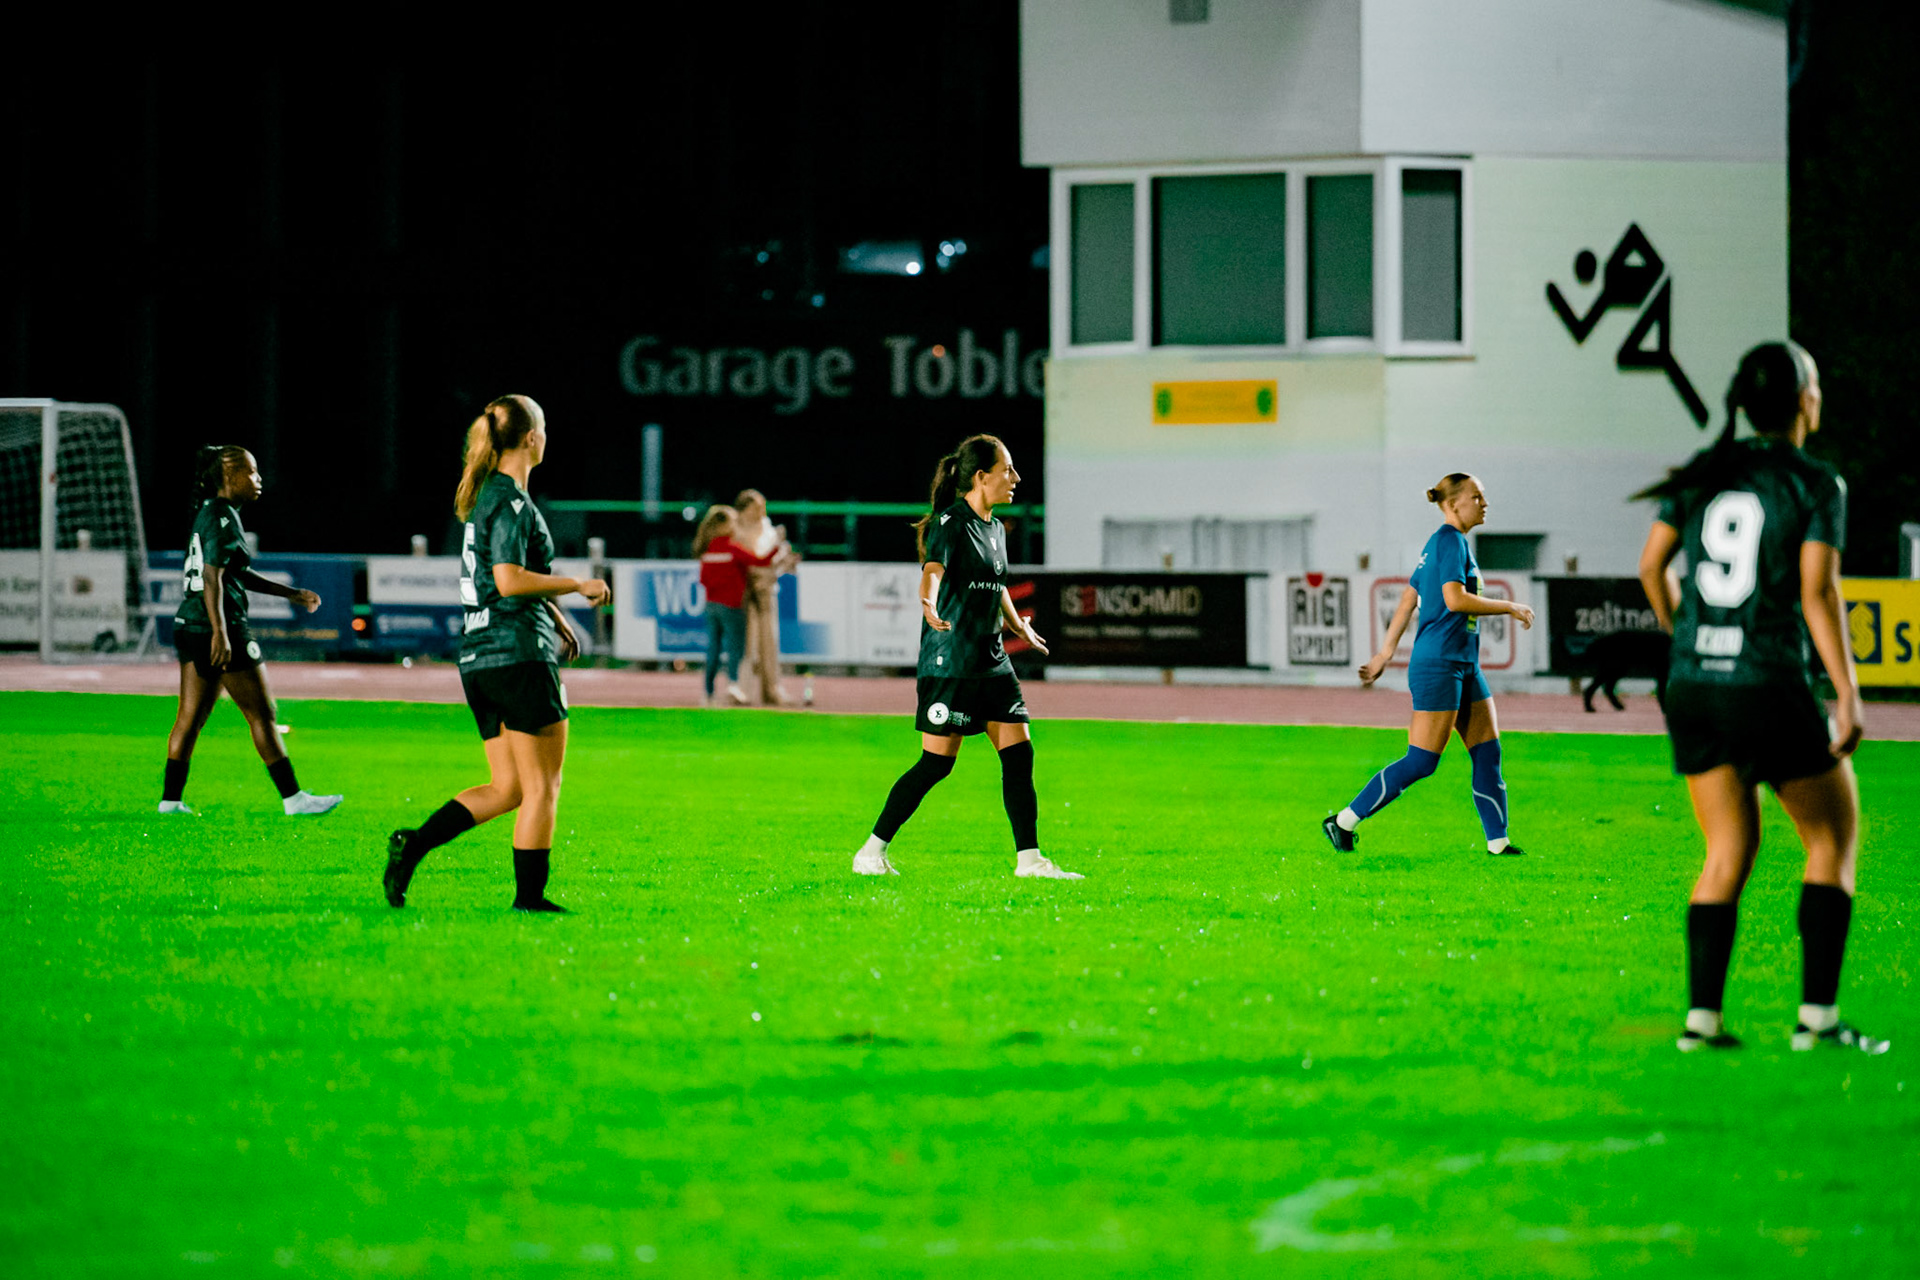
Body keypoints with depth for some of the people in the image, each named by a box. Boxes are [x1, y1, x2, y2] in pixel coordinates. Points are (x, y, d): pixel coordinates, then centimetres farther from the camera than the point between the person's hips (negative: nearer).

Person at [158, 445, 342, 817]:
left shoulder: (210, 513, 17)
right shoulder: (223, 518, -14)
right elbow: (212, 578, -22)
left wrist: (292, 594, 27)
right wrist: (220, 633, -28)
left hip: (190, 628, 10)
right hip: (215, 628, -10)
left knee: (191, 717, 9)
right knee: (263, 714, -2)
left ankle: (170, 799, 8)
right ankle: (292, 798, 3)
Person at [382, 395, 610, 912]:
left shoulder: (487, 496, 17)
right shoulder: (513, 503, -13)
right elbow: (511, 581, -22)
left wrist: (558, 619, 30)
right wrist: (580, 585, -13)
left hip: (479, 656, 9)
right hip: (519, 652, -9)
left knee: (507, 789, 11)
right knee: (541, 786, 0)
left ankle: (413, 844, -1)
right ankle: (529, 897, 1)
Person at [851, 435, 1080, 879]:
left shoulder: (995, 529, 14)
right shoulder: (950, 522, -11)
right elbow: (933, 569, -29)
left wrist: (1020, 627, 46)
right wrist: (929, 605, -50)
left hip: (992, 660, 8)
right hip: (949, 661, -8)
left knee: (1019, 754, 0)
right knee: (936, 763, -7)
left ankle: (1029, 858, 4)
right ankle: (871, 854, 2)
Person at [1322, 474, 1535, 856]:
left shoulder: (1442, 542, 16)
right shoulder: (1450, 541, -12)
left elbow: (1407, 600, 19)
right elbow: (1454, 599, -24)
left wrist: (1386, 651, 21)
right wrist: (1508, 607, -15)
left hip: (1463, 666, 10)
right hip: (1438, 664, -10)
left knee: (1488, 751, 6)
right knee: (1421, 762, -8)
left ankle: (1498, 841, 8)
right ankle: (1345, 821, -2)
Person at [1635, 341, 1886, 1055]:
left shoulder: (1701, 475, 8)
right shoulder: (1816, 486, -6)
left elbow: (1652, 567, 13)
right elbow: (1819, 596, -14)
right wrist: (1849, 698, -13)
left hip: (1692, 685, 5)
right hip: (1772, 688, -5)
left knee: (1730, 852, 12)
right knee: (1833, 839, 9)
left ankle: (1702, 1016, 2)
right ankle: (1818, 1015, 1)